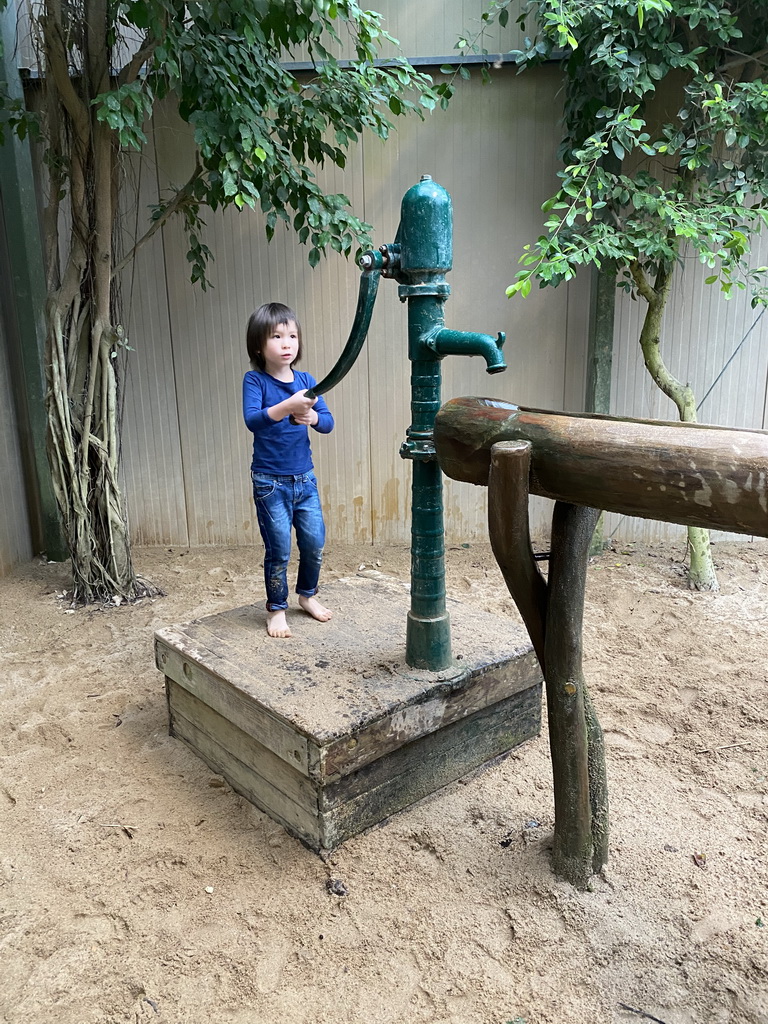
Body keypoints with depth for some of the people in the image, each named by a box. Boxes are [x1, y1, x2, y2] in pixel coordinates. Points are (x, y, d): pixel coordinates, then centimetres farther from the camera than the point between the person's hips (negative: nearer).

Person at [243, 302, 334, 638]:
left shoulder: (305, 381, 3)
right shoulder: (255, 380, -9)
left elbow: (328, 422, -3)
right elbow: (252, 419, -25)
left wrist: (311, 416, -25)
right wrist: (287, 406, -39)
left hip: (304, 478, 4)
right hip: (270, 482, -4)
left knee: (315, 542, 9)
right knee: (278, 550, 2)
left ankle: (307, 594, 34)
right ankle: (276, 609, 21)